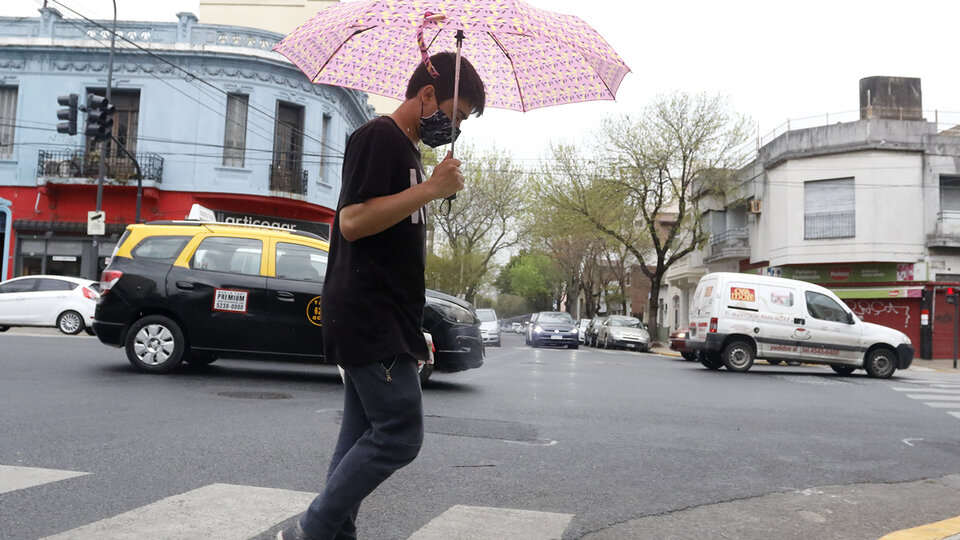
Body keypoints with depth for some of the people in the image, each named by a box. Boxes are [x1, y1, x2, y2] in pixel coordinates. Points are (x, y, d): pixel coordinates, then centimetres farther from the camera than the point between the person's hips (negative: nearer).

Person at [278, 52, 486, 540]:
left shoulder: (406, 150, 23)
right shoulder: (378, 137, -8)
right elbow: (352, 221, -19)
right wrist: (430, 189, -17)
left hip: (383, 322, 10)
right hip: (369, 319, -10)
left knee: (365, 437, 10)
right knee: (400, 434, -9)